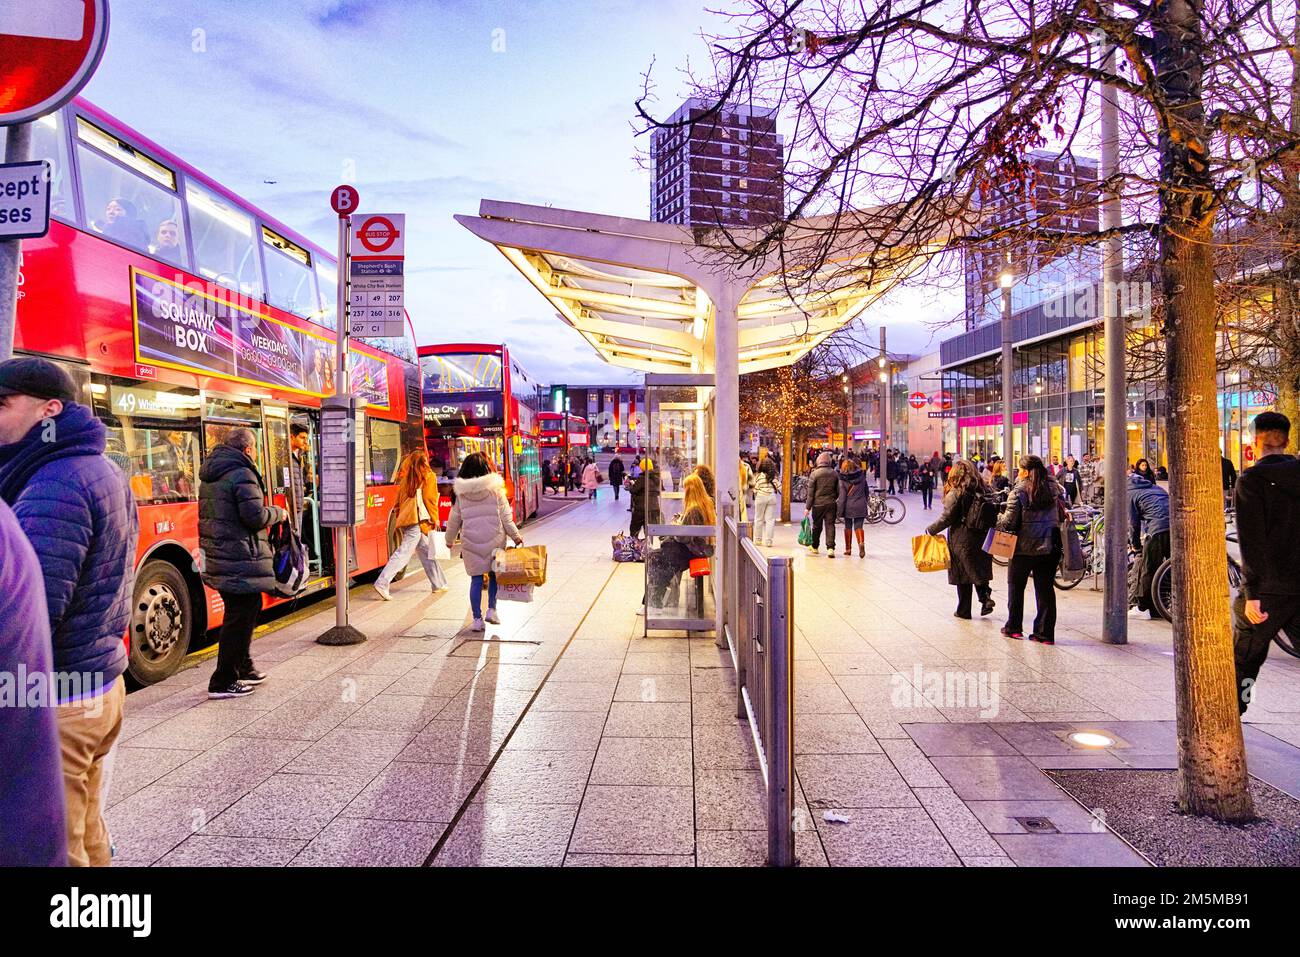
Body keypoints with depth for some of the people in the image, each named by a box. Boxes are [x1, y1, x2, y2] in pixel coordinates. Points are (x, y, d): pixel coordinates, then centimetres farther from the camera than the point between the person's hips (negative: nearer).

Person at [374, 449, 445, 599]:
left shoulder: (406, 477, 16)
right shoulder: (429, 476, 2)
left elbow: (399, 499, 13)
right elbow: (430, 499, -5)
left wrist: (400, 517, 17)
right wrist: (435, 520, 0)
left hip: (406, 518, 7)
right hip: (419, 519, -7)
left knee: (427, 551, 16)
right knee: (404, 551, -9)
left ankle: (438, 583, 23)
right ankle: (382, 583, -17)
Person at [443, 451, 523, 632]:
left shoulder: (461, 492, 0)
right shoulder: (495, 489, -5)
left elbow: (454, 519, 7)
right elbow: (505, 517, -3)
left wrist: (450, 540, 22)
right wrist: (516, 536, 8)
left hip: (471, 541, 1)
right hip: (494, 539, -1)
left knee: (476, 579, 7)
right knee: (494, 574, 17)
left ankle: (477, 619, 8)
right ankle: (491, 609, 9)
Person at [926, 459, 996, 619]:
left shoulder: (955, 493, -14)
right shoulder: (983, 490, 2)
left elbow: (946, 518, -13)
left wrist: (930, 530, 0)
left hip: (962, 539, -5)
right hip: (983, 537, 5)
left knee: (962, 575, 6)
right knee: (979, 569, 19)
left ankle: (964, 610, 14)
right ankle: (986, 597, 0)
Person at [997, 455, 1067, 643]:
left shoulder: (1018, 492, -14)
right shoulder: (1054, 487, 2)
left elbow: (1009, 522, -15)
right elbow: (1061, 512, 9)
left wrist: (998, 520, 4)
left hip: (1025, 547, -4)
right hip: (1050, 547, 4)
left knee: (1016, 586, 14)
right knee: (1045, 588, 8)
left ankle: (1013, 627, 22)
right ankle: (1045, 633, 8)